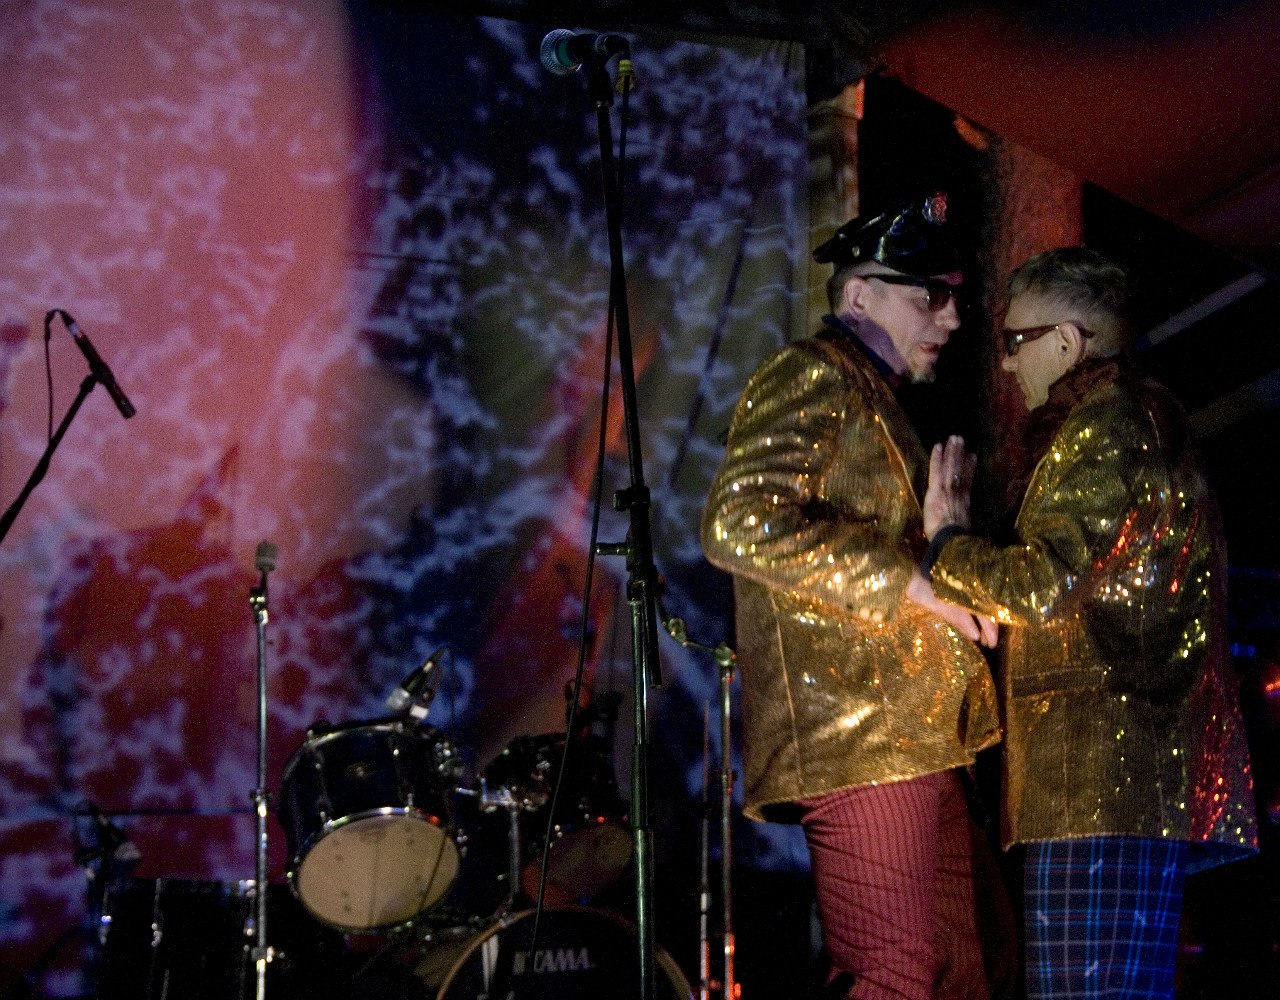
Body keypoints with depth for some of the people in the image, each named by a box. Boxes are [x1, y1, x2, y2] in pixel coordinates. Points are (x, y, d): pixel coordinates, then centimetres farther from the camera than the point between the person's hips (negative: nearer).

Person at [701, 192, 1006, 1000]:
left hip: (915, 744, 10)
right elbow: (743, 522, -20)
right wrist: (910, 581, -18)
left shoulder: (877, 399, 28)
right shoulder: (813, 375, -4)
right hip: (858, 739, -10)